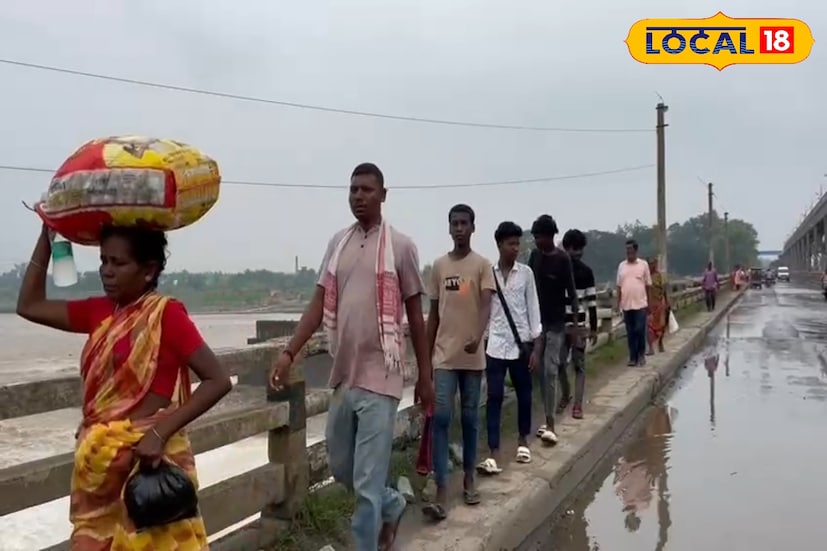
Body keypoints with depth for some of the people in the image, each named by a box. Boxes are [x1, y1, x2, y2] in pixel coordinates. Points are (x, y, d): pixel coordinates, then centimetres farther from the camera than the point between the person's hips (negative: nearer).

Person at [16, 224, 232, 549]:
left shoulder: (166, 314, -12)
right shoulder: (101, 312, 7)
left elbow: (219, 380, -17)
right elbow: (29, 306, 15)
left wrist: (160, 433, -24)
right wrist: (48, 232, 10)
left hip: (148, 459, -7)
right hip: (100, 463, 7)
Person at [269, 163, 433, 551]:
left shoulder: (400, 246, -4)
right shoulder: (338, 243, 9)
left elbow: (415, 315, -1)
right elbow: (319, 305, 8)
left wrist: (425, 377, 1)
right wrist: (289, 353, -4)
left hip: (380, 378, -6)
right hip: (343, 376, 6)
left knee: (367, 482, -3)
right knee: (339, 467, 18)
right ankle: (393, 505, 43)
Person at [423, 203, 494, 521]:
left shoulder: (482, 265, -2)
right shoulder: (439, 266, 7)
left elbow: (486, 305, -16)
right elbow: (434, 312, 12)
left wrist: (478, 337, -35)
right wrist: (428, 354, 11)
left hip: (472, 356, -1)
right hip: (444, 355, 2)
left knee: (470, 418, 10)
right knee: (440, 417, -8)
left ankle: (469, 478, 27)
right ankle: (441, 492, -9)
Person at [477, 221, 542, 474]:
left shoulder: (526, 273, 1)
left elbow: (533, 309, 2)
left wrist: (536, 346, -2)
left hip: (521, 343, 1)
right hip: (495, 344, -1)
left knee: (523, 394, 12)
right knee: (494, 397, -4)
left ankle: (523, 440, 33)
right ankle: (494, 454, -3)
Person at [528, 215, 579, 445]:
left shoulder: (563, 259, -11)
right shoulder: (534, 255, 5)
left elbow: (571, 293, -11)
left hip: (556, 322, -5)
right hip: (537, 320, 5)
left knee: (550, 371, -11)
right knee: (541, 372, 7)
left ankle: (551, 424, -11)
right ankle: (548, 420, 15)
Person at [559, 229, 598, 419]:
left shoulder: (586, 271, 1)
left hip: (579, 325, 0)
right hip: (559, 324, 0)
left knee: (579, 365, 4)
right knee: (560, 364, 4)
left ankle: (578, 404, 10)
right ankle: (565, 395, 17)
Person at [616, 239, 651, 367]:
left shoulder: (643, 265, 1)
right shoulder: (622, 265, 8)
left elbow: (648, 284, 3)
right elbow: (619, 286, 9)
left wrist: (648, 300, 1)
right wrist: (618, 303, 5)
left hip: (640, 304, -2)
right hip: (626, 305, 3)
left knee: (640, 330, -4)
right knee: (630, 332, 5)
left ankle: (641, 355, 13)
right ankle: (632, 357, 11)